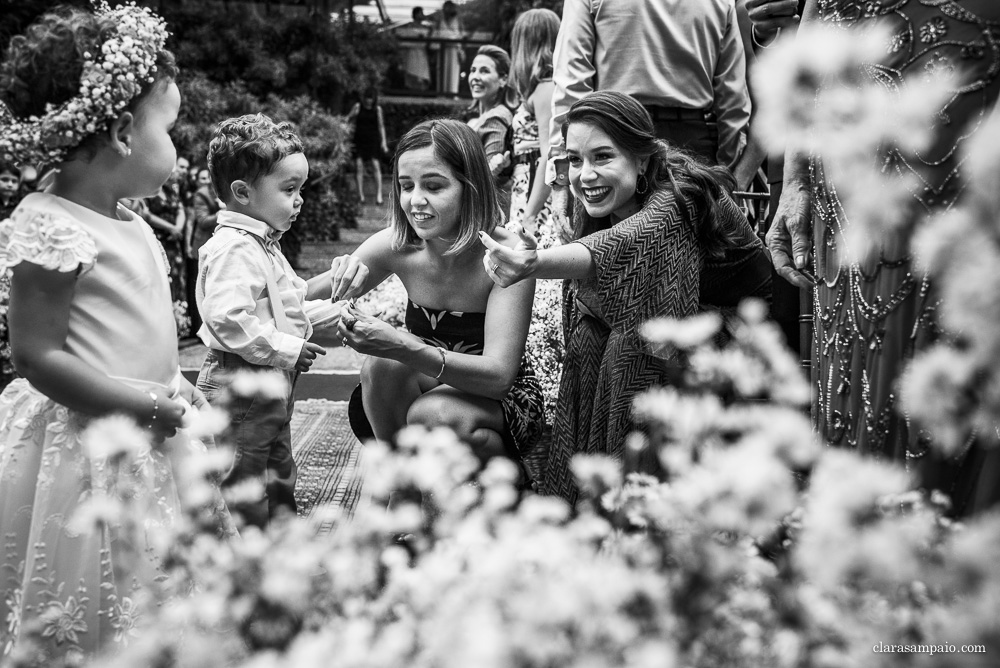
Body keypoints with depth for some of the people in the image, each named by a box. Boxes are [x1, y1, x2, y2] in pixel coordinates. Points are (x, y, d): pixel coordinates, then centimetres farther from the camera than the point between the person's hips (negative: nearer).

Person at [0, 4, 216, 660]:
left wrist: (176, 386, 8)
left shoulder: (128, 224, 9)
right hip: (87, 451, -9)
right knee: (81, 628, 3)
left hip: (147, 449, 9)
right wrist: (146, 404, -21)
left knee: (158, 616, 16)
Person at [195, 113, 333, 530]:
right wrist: (286, 349, -25)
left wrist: (314, 288, 13)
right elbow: (227, 319, -30)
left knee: (279, 477, 21)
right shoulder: (232, 249, -21)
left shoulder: (263, 244, 14)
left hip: (272, 385, 11)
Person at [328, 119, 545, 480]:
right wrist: (339, 279, -34)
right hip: (426, 386, 3)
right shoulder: (395, 246, -13)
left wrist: (404, 348, -45)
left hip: (501, 396, -3)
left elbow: (499, 373, -31)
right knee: (382, 364, -28)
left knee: (432, 415, -34)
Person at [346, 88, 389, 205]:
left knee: (376, 165, -8)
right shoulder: (358, 106, 3)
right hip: (359, 140, 1)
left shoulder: (377, 109, 2)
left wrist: (383, 141, -1)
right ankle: (361, 196, 0)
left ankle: (379, 195, -5)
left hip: (373, 140, -1)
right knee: (359, 165, -5)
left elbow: (381, 125, 5)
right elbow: (347, 120, 6)